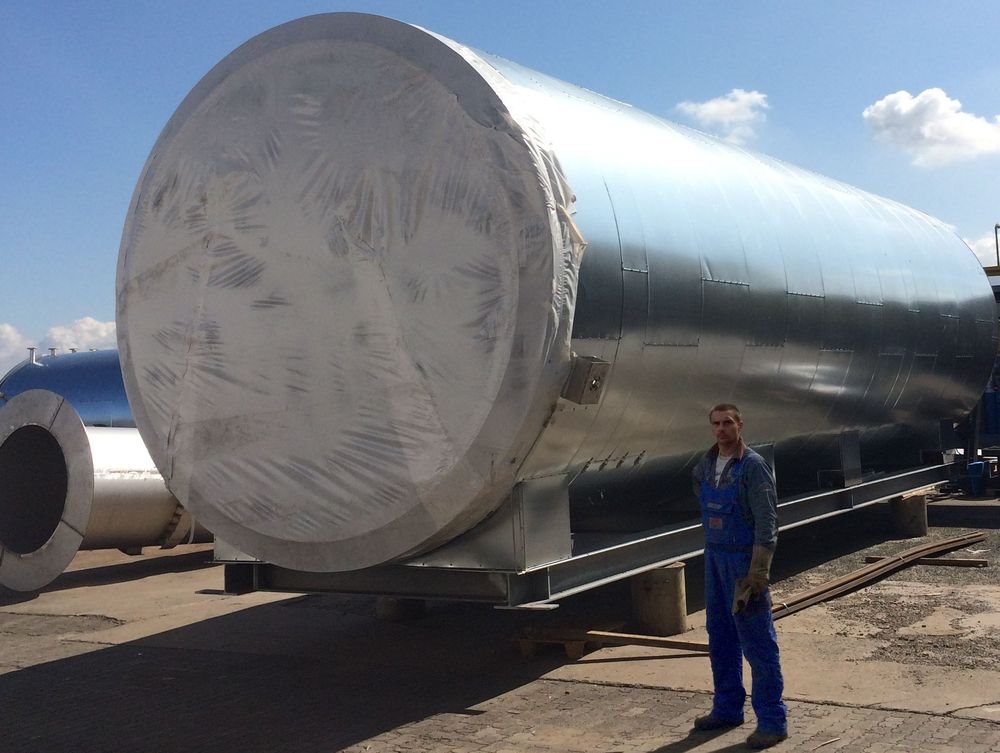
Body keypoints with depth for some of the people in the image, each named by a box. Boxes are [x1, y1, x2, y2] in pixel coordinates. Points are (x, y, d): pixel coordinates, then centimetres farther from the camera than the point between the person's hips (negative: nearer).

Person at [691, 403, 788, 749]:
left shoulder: (753, 467, -15)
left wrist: (758, 572, -23)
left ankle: (772, 721, 4)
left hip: (744, 560, -7)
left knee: (757, 642, -3)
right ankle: (727, 708, 29)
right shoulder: (706, 464, 6)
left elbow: (767, 521, -18)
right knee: (720, 638, 15)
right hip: (714, 557, 7)